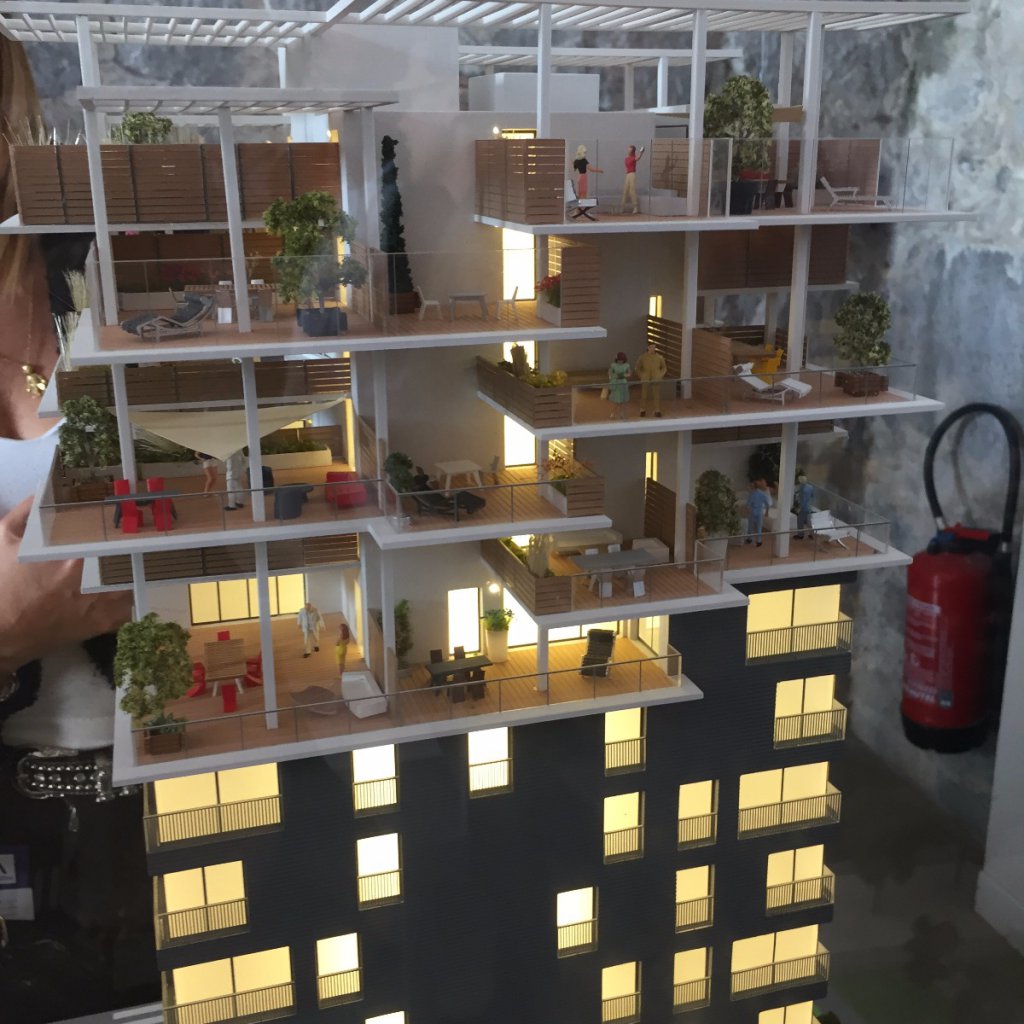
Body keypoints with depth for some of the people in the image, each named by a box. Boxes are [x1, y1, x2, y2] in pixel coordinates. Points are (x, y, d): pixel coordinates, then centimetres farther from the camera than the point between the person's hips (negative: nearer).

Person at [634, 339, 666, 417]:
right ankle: (643, 410, 14)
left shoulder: (660, 357, 0)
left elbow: (664, 368, 13)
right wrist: (641, 376, 3)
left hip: (656, 380, 0)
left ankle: (657, 411, 7)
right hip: (645, 380, 0)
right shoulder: (643, 357, -2)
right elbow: (637, 368, 11)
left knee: (657, 395, 0)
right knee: (644, 395, 2)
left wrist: (661, 376, 1)